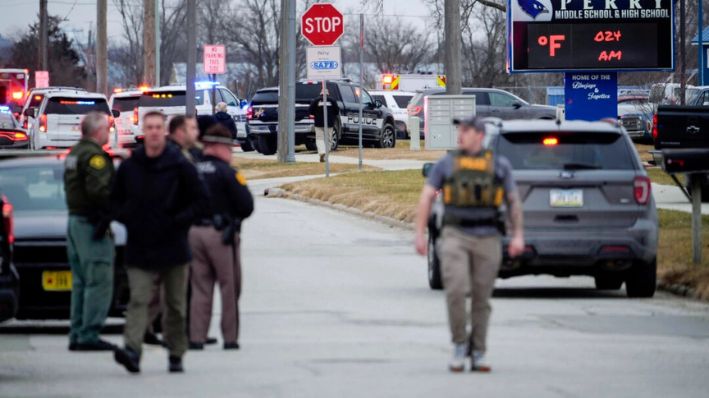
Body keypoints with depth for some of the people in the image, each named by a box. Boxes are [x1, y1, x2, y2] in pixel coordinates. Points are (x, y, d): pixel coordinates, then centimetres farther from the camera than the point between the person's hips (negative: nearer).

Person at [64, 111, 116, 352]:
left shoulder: (73, 155, 18)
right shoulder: (95, 155, -14)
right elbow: (98, 189, -26)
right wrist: (105, 217, -19)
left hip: (75, 220, 10)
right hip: (91, 223, -10)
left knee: (81, 282, 14)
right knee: (99, 282, -9)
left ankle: (77, 335, 15)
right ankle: (89, 336, -13)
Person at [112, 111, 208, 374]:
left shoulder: (180, 166, -2)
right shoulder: (129, 167, 4)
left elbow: (200, 199, 1)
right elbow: (115, 200, 17)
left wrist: (179, 221, -9)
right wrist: (127, 218, 0)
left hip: (172, 246, -1)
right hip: (139, 248, 1)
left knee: (175, 305, 9)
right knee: (138, 300, -13)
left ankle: (176, 355, 19)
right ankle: (132, 350, -26)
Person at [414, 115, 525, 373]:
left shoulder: (499, 165, 10)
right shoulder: (446, 164, 8)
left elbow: (514, 201, 12)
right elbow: (426, 198, 6)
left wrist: (518, 235, 1)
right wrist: (420, 234, -3)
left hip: (488, 239, 1)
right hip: (455, 236, -1)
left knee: (481, 299, 3)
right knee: (456, 291, -17)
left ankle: (478, 354, 12)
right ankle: (459, 345, -1)